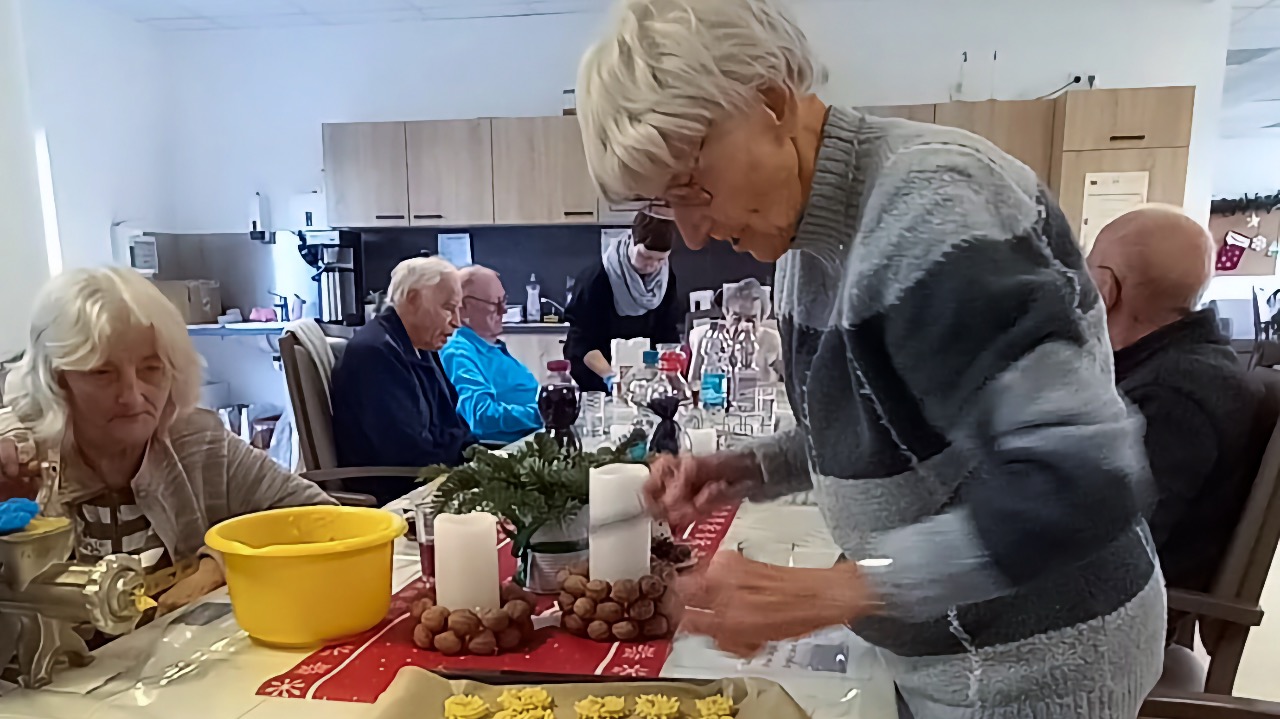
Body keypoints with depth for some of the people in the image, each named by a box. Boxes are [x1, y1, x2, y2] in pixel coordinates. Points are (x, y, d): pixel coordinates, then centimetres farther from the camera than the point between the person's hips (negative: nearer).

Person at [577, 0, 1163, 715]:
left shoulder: (929, 209, -27)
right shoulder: (815, 229, 0)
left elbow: (1087, 479, -33)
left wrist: (831, 592, -33)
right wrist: (751, 469, -4)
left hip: (1032, 656, -8)